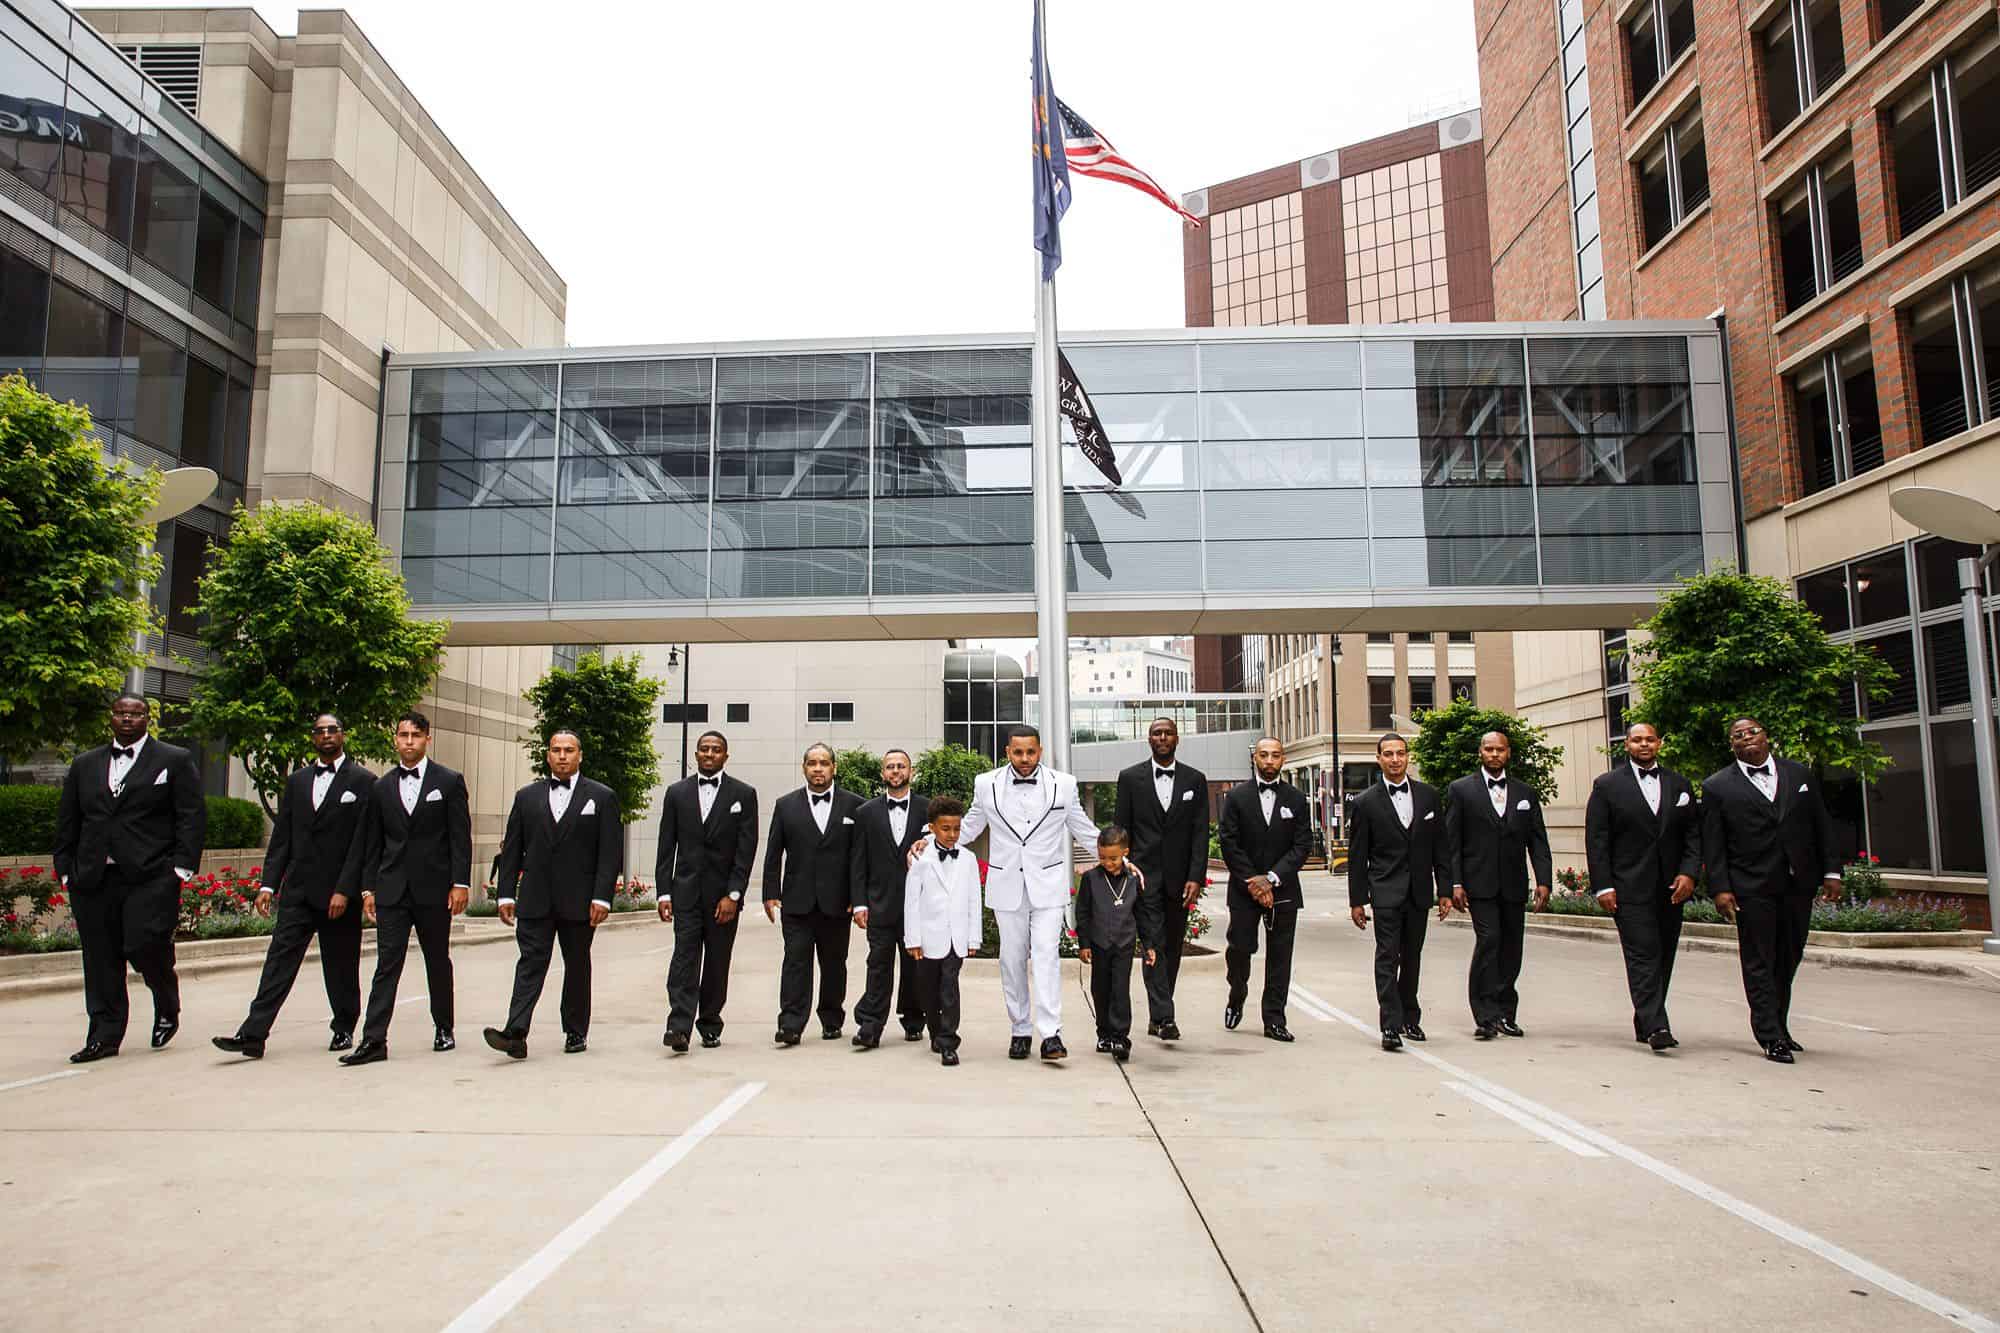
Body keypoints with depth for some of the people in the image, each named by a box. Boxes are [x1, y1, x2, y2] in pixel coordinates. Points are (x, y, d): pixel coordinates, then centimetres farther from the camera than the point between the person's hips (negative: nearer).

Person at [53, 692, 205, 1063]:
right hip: (93, 880, 4)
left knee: (145, 947, -13)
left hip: (150, 878, -4)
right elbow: (67, 822, 18)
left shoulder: (175, 760, 5)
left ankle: (167, 1009, 15)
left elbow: (192, 817, 0)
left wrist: (181, 867, -8)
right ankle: (104, 1037, 12)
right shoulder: (85, 765, 17)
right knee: (100, 960, 5)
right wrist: (66, 871, 8)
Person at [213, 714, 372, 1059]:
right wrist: (269, 884, 3)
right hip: (298, 890, 4)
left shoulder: (363, 781, -2)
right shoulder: (297, 781, 14)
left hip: (340, 892, -4)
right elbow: (282, 837, 12)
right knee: (280, 959, -3)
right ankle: (253, 1034, -4)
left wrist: (346, 890, -13)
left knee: (341, 967, 6)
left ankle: (345, 1029, 21)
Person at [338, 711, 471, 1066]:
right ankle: (374, 1040, -5)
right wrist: (368, 888, 6)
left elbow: (460, 837, -3)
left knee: (438, 962, 10)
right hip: (392, 890, 2)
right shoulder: (381, 787, 10)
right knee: (387, 964, -3)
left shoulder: (449, 781, 1)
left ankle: (444, 1030, 22)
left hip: (434, 888, -2)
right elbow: (371, 843, 12)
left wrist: (460, 883, -9)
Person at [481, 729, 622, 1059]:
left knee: (577, 966, 8)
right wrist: (505, 893, 1)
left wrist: (602, 897, -11)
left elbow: (611, 853, -3)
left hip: (579, 900, -1)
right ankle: (515, 1034, -13)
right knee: (531, 962, -6)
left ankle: (576, 1032, 18)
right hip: (535, 899, 1)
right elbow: (511, 850, 9)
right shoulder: (527, 796, 10)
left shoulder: (602, 797, 2)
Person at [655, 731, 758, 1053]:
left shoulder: (743, 794, 2)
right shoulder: (677, 793, 8)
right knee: (685, 956, -10)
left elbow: (746, 849, -3)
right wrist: (664, 892, 0)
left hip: (723, 893, 0)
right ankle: (679, 1027, -15)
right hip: (686, 891, 0)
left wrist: (733, 895, -10)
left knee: (718, 963, 6)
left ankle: (710, 1024, 19)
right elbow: (666, 847, 7)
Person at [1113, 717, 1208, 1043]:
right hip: (1144, 875, -2)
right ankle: (1164, 1016, -15)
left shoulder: (1195, 780, 6)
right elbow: (1120, 829, 4)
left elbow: (1200, 833, 1)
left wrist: (1196, 878, -8)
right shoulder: (1130, 778, 2)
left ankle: (1157, 1015, 21)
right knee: (1154, 943, -13)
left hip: (1179, 878, 3)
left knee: (1173, 947, 9)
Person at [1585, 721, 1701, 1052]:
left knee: (1663, 958, 7)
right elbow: (1596, 840, -2)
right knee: (1643, 956, -11)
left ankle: (1645, 1023, 18)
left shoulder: (1679, 784, 12)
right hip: (1630, 888, -4)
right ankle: (1656, 1027, -15)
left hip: (1671, 888, 4)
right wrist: (1603, 886, -9)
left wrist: (1688, 873, -4)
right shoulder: (1607, 785, 1)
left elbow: (1693, 834, 11)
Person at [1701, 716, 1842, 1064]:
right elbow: (1712, 845, -3)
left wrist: (1831, 870, 5)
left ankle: (1779, 1027, 26)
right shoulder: (1717, 787, -1)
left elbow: (1822, 825, 12)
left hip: (1799, 884, 4)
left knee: (1788, 960, 12)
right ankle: (1771, 1037, 1)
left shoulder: (1799, 774, 10)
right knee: (1759, 963, -2)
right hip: (1752, 888, -4)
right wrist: (1720, 888, -10)